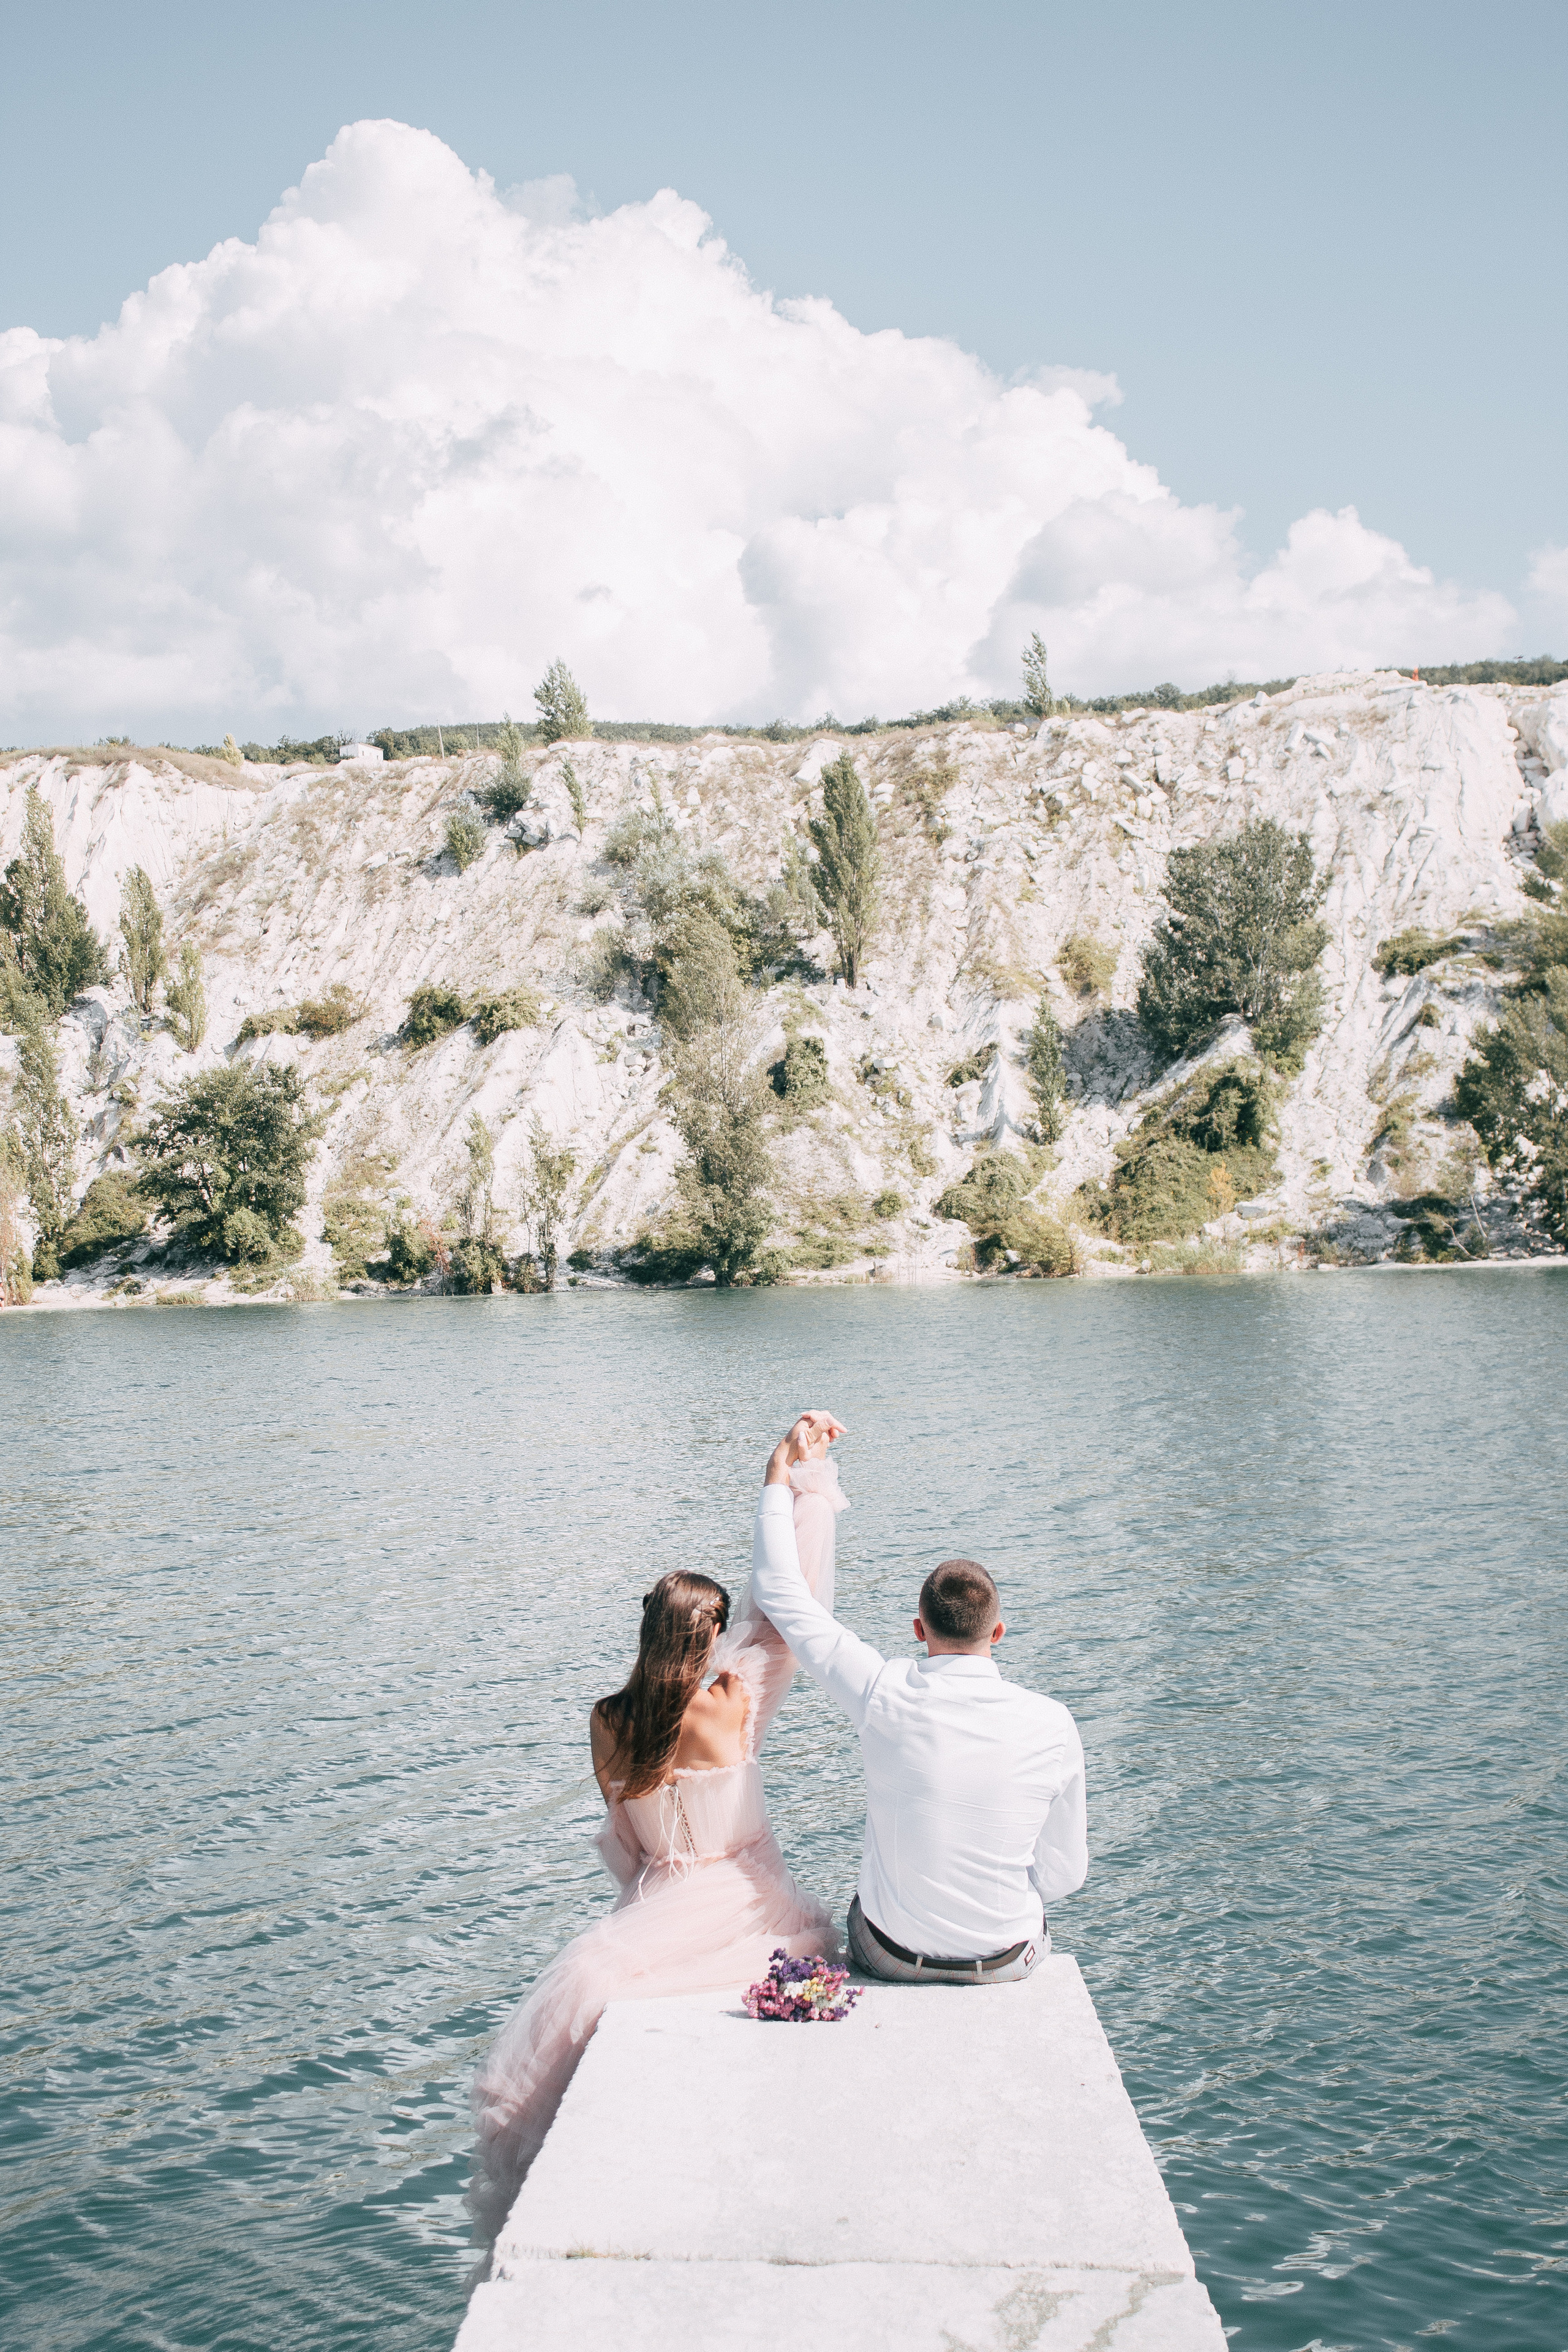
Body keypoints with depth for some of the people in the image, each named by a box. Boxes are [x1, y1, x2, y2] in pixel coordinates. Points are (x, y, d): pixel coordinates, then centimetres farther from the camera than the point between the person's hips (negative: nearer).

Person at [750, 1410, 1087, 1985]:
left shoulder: (884, 1695, -22)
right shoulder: (1052, 1725, -19)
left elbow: (778, 1591, -11)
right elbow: (1064, 1874, -9)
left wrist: (782, 1468, -3)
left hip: (891, 1958, 0)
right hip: (1008, 1961, 1)